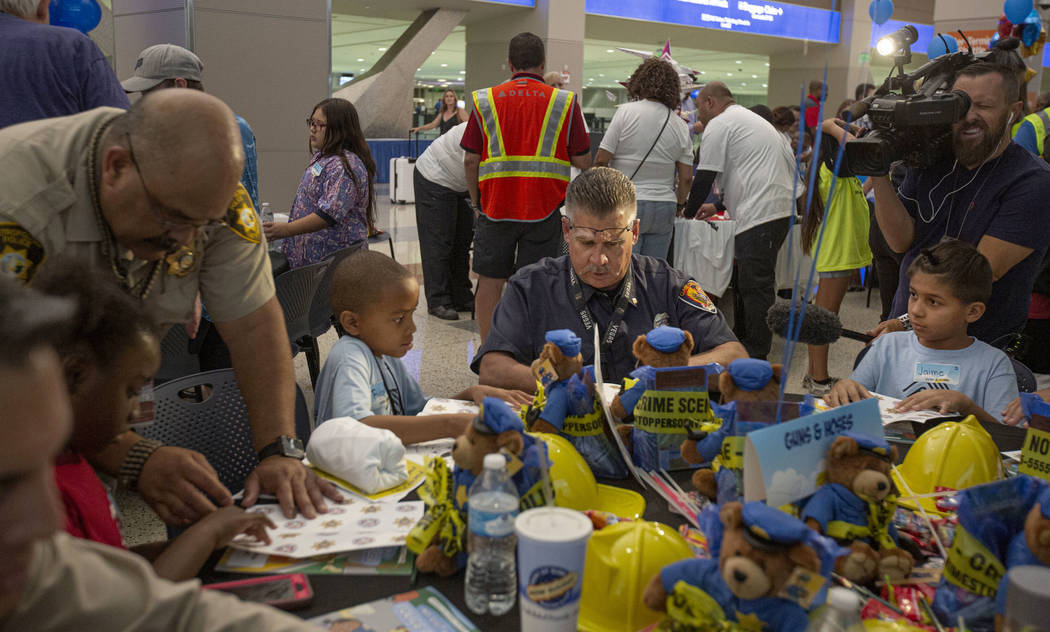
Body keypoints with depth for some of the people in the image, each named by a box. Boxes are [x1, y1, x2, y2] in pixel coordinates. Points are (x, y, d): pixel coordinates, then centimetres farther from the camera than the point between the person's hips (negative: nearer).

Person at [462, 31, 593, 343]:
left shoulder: (486, 100, 4)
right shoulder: (564, 101, 1)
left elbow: (470, 160, 3)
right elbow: (582, 162, 0)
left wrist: (477, 202, 13)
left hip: (495, 206, 1)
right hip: (544, 210, -1)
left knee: (490, 282, 12)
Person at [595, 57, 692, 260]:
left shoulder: (626, 112, -5)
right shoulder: (680, 126, 7)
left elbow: (602, 159, -7)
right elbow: (686, 177, 7)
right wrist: (679, 204, 24)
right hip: (664, 207, 4)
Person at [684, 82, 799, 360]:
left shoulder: (718, 125, -3)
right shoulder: (752, 119, 28)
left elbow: (704, 177, -5)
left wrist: (689, 213, 9)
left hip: (761, 213, -10)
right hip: (781, 207, 10)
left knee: (755, 286, -8)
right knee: (757, 283, 14)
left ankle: (755, 356, -5)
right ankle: (749, 343, 21)